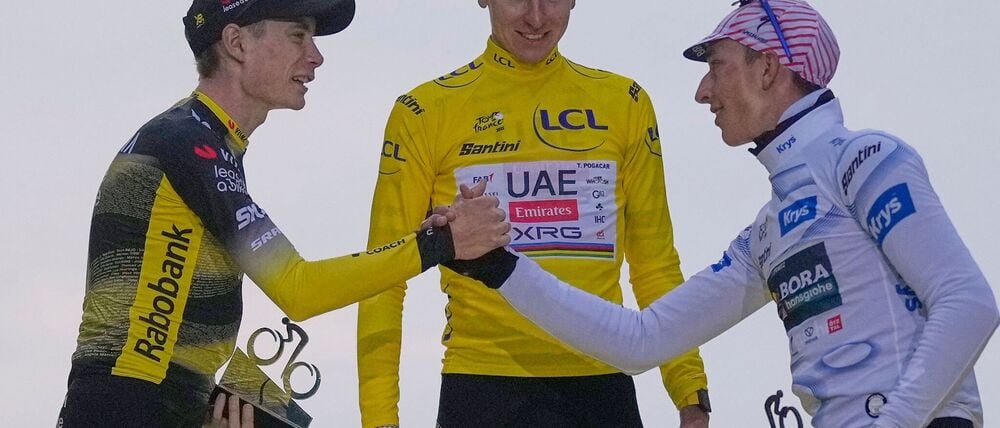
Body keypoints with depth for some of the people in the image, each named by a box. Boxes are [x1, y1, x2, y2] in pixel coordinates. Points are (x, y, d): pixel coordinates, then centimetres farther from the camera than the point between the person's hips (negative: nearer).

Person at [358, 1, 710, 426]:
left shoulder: (626, 103, 8)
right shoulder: (425, 112, 1)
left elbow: (655, 263, 11)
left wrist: (691, 392, 3)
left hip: (602, 386, 2)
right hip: (481, 387, -2)